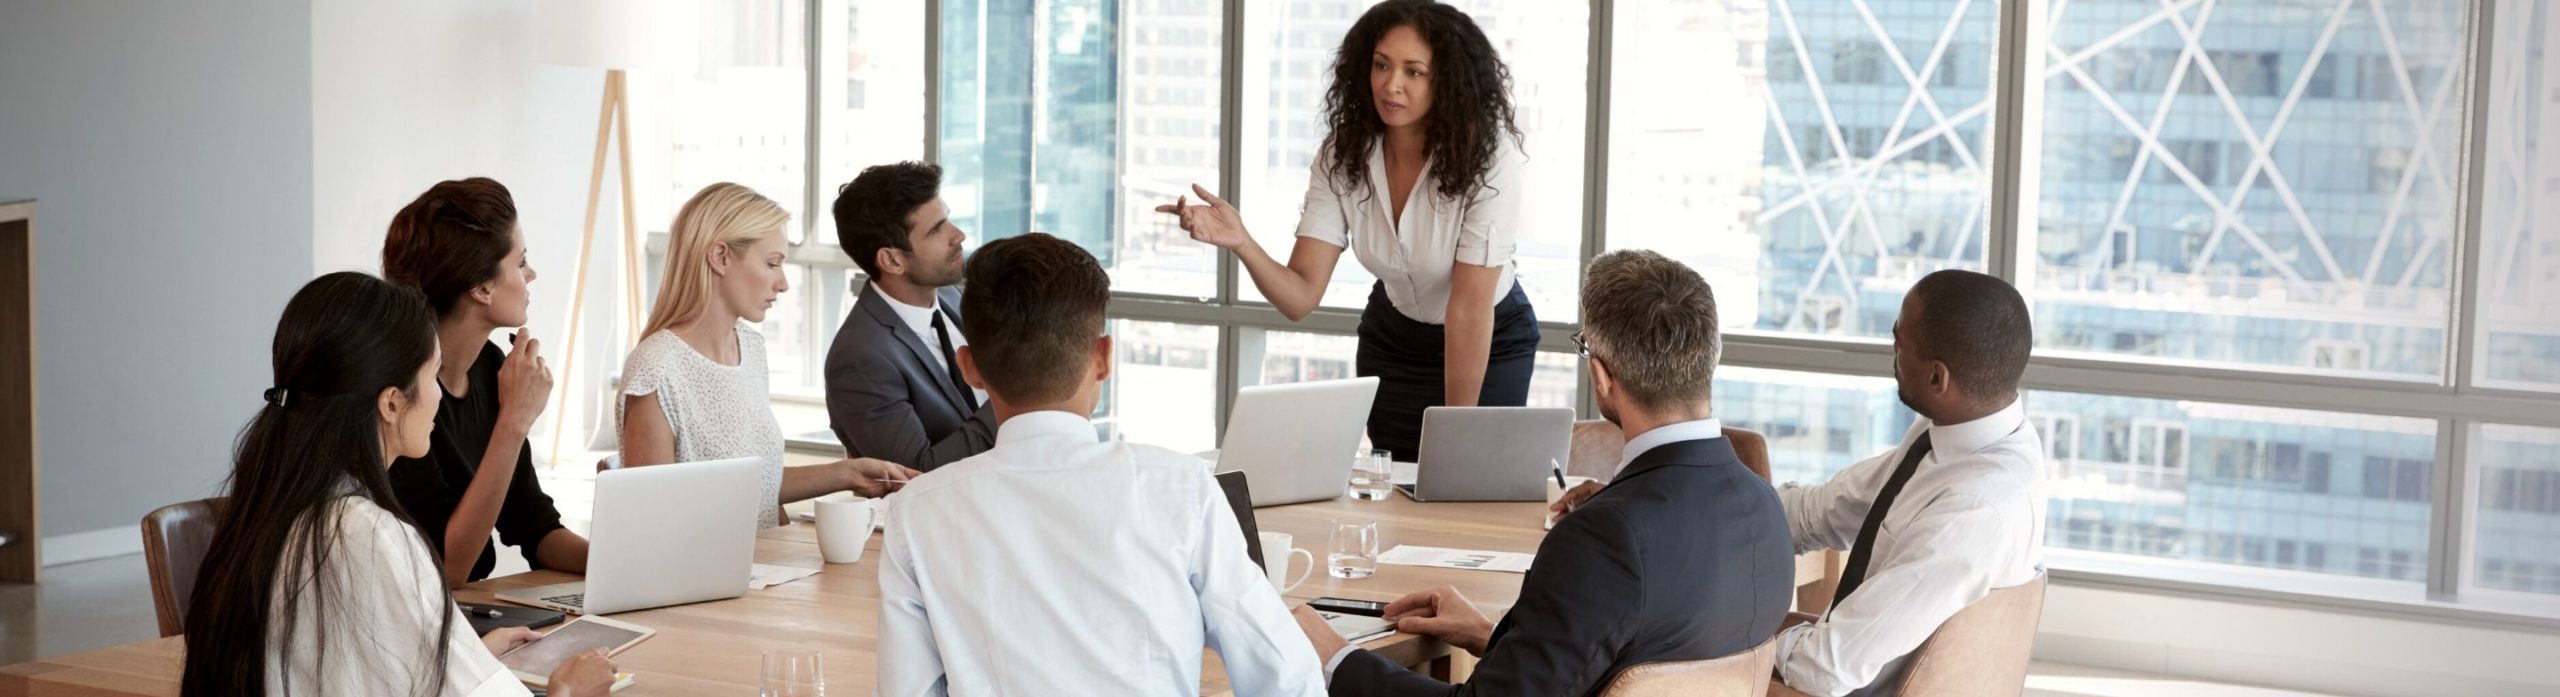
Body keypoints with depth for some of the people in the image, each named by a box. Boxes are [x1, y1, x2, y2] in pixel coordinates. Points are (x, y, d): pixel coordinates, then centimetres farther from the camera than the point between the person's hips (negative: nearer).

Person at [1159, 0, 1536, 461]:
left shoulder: (1488, 157, -29)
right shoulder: (1342, 156, -17)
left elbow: (1470, 308, -28)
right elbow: (1300, 297, -23)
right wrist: (1240, 242, -42)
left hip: (1489, 343, -3)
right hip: (1392, 339, 3)